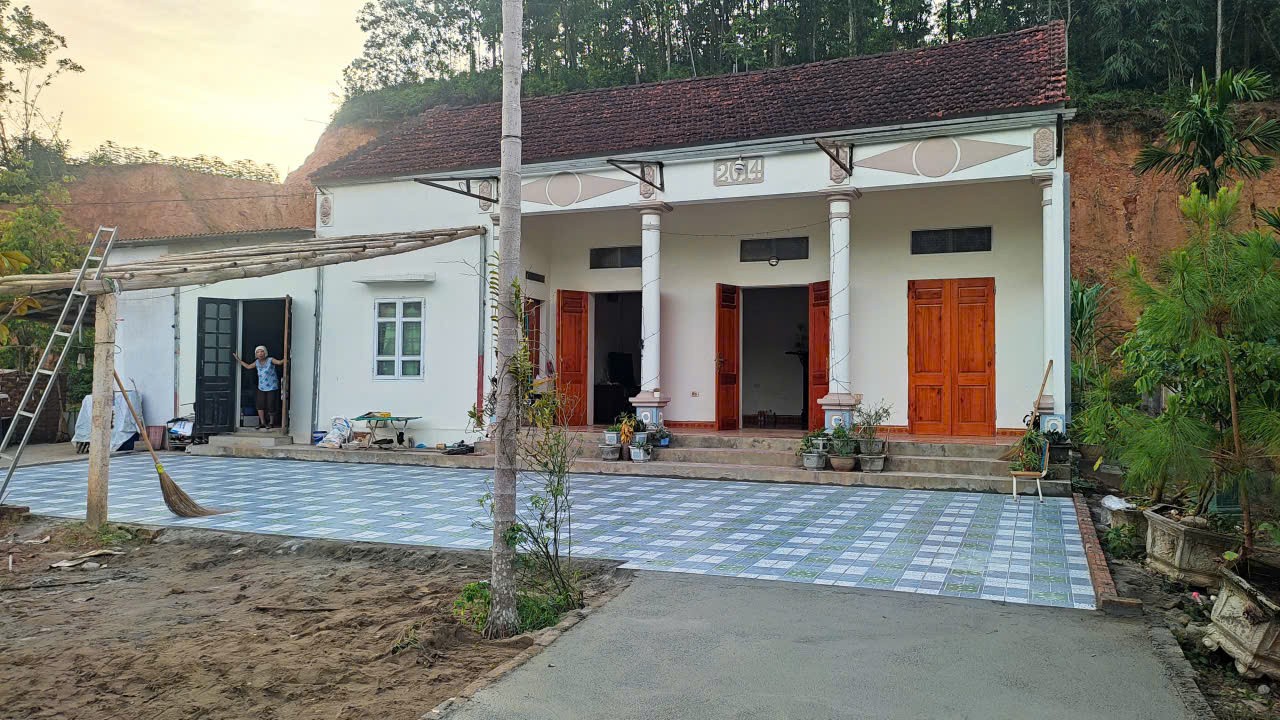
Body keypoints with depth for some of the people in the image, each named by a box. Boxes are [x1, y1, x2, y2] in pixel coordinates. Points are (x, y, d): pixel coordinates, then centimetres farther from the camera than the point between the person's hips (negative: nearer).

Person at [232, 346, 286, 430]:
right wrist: (238, 360, 19)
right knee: (259, 405, 3)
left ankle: (271, 423, 17)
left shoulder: (270, 360, -9)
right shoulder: (257, 362, 7)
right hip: (261, 388, 5)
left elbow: (279, 362, -24)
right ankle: (262, 423, 17)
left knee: (271, 406, -2)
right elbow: (248, 366, 20)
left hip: (272, 388, -5)